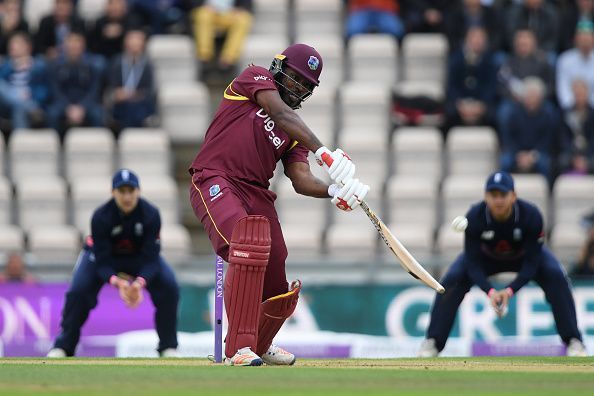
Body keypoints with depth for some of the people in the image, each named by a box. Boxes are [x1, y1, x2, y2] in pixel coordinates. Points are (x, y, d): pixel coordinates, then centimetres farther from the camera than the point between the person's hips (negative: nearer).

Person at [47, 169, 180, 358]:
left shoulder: (151, 214, -29)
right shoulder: (100, 217, -32)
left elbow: (150, 258, -28)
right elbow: (102, 262, -29)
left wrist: (140, 282, -48)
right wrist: (117, 282, -50)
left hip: (139, 257, 1)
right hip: (104, 255, -1)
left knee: (169, 287, -22)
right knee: (78, 291, -24)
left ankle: (168, 347, -6)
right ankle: (63, 346, -6)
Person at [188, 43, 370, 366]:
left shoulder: (294, 133, 23)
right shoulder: (254, 77, 8)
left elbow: (301, 181, 7)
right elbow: (281, 115, -10)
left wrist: (335, 192, -14)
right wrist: (324, 153, -21)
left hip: (257, 194, 7)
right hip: (215, 182, -7)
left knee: (280, 289, 2)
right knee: (248, 245, -34)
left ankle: (260, 345, 36)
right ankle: (238, 348, -35)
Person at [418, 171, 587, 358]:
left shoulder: (531, 215, -35)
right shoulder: (474, 217, -33)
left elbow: (531, 263, -30)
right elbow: (473, 263, -27)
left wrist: (510, 290, -42)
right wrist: (489, 291, -43)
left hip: (523, 256, -1)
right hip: (486, 256, 1)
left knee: (556, 276, -25)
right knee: (452, 280, -22)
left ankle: (573, 341, -15)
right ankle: (432, 342, -10)